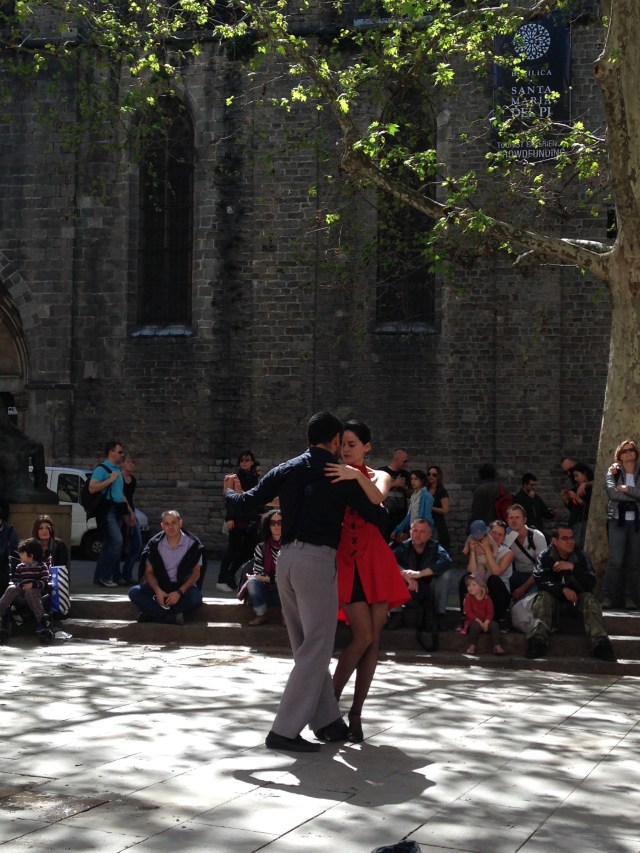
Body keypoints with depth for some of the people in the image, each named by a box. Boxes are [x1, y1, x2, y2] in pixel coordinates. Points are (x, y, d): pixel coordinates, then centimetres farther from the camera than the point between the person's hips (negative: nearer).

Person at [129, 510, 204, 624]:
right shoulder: (155, 544, -4)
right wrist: (157, 591, -21)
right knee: (134, 592, -25)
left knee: (196, 597, -35)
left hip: (183, 586, -1)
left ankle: (152, 614, -27)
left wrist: (179, 592, -20)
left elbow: (196, 573, -5)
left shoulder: (193, 544, -8)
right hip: (159, 585, 1)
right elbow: (149, 571, -1)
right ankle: (171, 618, -32)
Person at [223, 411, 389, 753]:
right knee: (316, 650, -2)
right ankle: (285, 731, -6)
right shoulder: (340, 475, 0)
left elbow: (246, 504, 8)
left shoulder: (286, 470, 10)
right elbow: (376, 516, 4)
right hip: (318, 561, -6)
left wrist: (229, 492, 31)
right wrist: (385, 510, 28)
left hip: (286, 558, 6)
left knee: (306, 648, 16)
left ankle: (327, 720, 22)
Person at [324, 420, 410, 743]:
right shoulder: (332, 477, 7)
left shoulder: (378, 477, 8)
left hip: (375, 561, 2)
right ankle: (331, 701, 1)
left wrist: (357, 475, -30)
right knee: (363, 636, -13)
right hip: (346, 561, -2)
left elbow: (377, 498, -17)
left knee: (373, 639, 0)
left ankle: (356, 713, 8)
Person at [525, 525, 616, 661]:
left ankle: (600, 642, -47)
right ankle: (538, 639, -52)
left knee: (588, 598, -28)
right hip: (554, 597, -1)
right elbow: (540, 581, -18)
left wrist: (572, 567, -27)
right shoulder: (545, 557, -4)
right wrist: (563, 590, -34)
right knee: (544, 596, -31)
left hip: (577, 596, 1)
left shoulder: (581, 556, -2)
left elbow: (591, 584, -13)